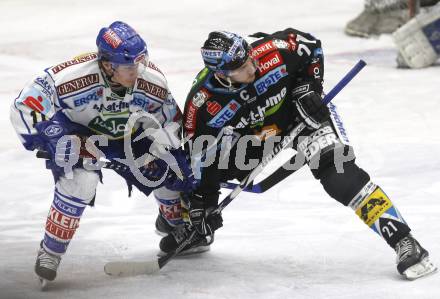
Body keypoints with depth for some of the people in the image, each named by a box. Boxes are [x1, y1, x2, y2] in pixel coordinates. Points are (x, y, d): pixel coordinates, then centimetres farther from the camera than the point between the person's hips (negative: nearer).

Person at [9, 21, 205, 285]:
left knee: (166, 171, -2)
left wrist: (178, 156, -13)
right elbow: (26, 107, -33)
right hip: (77, 132, -4)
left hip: (126, 134, 4)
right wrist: (56, 141, -38)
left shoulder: (153, 80, -25)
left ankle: (175, 221, 34)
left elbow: (171, 120, -5)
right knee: (81, 182, -29)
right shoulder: (75, 76, -40)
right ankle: (51, 251, -10)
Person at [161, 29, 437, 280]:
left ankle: (402, 239, -27)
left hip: (301, 113, -3)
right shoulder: (202, 104, -28)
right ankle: (193, 230, 30)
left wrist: (309, 86, -18)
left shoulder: (274, 50, -33)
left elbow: (311, 46, -12)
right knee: (204, 170, -5)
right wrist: (203, 201, -19)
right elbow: (202, 154, -17)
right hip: (252, 132, 3)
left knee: (337, 172, -24)